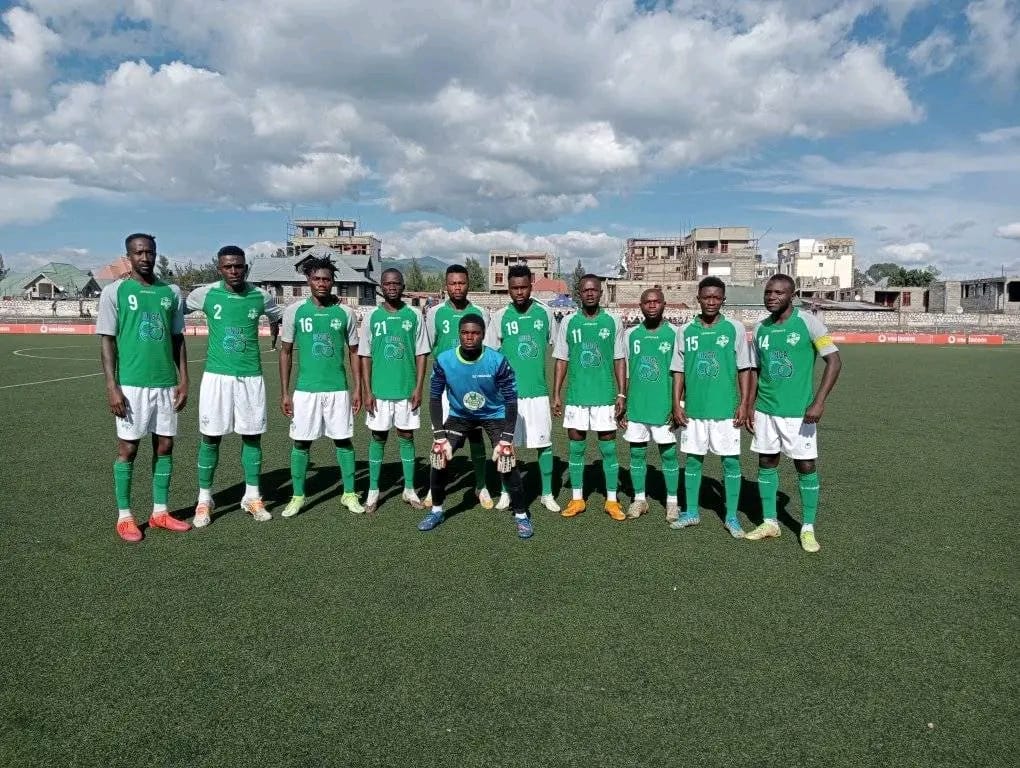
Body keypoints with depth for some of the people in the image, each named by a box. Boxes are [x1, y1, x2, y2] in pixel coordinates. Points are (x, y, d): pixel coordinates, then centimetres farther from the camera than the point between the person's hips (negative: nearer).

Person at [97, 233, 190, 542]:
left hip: (166, 383, 4)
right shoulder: (115, 292, -2)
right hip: (132, 384, -4)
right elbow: (107, 340, -3)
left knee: (165, 446, 8)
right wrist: (112, 386, -11)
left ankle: (160, 512, 20)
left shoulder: (172, 292, 8)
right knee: (128, 448, 4)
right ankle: (124, 516, 16)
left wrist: (183, 380, 5)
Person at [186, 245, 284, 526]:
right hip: (216, 375, -1)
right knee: (211, 437, 3)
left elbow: (283, 319, 18)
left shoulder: (261, 297, 0)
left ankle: (252, 497, 20)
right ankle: (204, 499, 16)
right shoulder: (205, 294, -3)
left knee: (252, 437, 7)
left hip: (251, 376, 1)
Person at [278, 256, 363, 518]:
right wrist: (285, 393, 0)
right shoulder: (294, 311, 0)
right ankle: (298, 496, 20)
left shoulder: (345, 313, 2)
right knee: (301, 442, 5)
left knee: (343, 440, 6)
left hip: (338, 389, 1)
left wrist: (357, 389, 3)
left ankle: (349, 493, 19)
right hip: (305, 389, 0)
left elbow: (354, 352, 8)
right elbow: (286, 352, 4)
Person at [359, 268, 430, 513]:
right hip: (379, 390, 0)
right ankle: (373, 491, 17)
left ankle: (409, 489, 19)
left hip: (407, 389, 0)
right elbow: (365, 356, 2)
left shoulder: (414, 316, 1)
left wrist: (418, 387, -5)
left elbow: (421, 354, 2)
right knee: (378, 438, 8)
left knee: (406, 437, 8)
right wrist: (367, 390, -4)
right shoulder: (371, 316, 1)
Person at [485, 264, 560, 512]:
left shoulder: (545, 313, 1)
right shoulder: (500, 317, -2)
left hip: (538, 391, 1)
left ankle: (547, 494, 19)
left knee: (544, 444, 5)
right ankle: (506, 493, 23)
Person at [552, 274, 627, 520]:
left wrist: (622, 394, -2)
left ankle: (611, 500, 16)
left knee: (609, 449, 4)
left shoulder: (613, 322, 2)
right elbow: (561, 361, 6)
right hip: (576, 397, 1)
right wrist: (556, 394, 2)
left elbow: (619, 360, 4)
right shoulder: (568, 323, 3)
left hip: (605, 396, -1)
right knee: (576, 448, 8)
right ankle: (577, 499, 20)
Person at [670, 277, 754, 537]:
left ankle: (732, 517, 16)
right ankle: (691, 512, 23)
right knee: (692, 460, 10)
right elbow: (679, 371, 7)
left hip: (726, 409, -2)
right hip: (693, 409, 2)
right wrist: (676, 404, 0)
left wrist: (744, 404, -5)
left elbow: (744, 369, 1)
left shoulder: (735, 329, -1)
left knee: (731, 462, 4)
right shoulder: (686, 331, 4)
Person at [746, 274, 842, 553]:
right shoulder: (760, 328, 5)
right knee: (766, 463, 9)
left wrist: (819, 402, -18)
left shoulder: (808, 322, -9)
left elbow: (834, 361, -10)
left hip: (799, 410, -4)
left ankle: (808, 529, 16)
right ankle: (769, 523, 23)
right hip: (765, 409, 5)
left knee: (806, 467, 2)